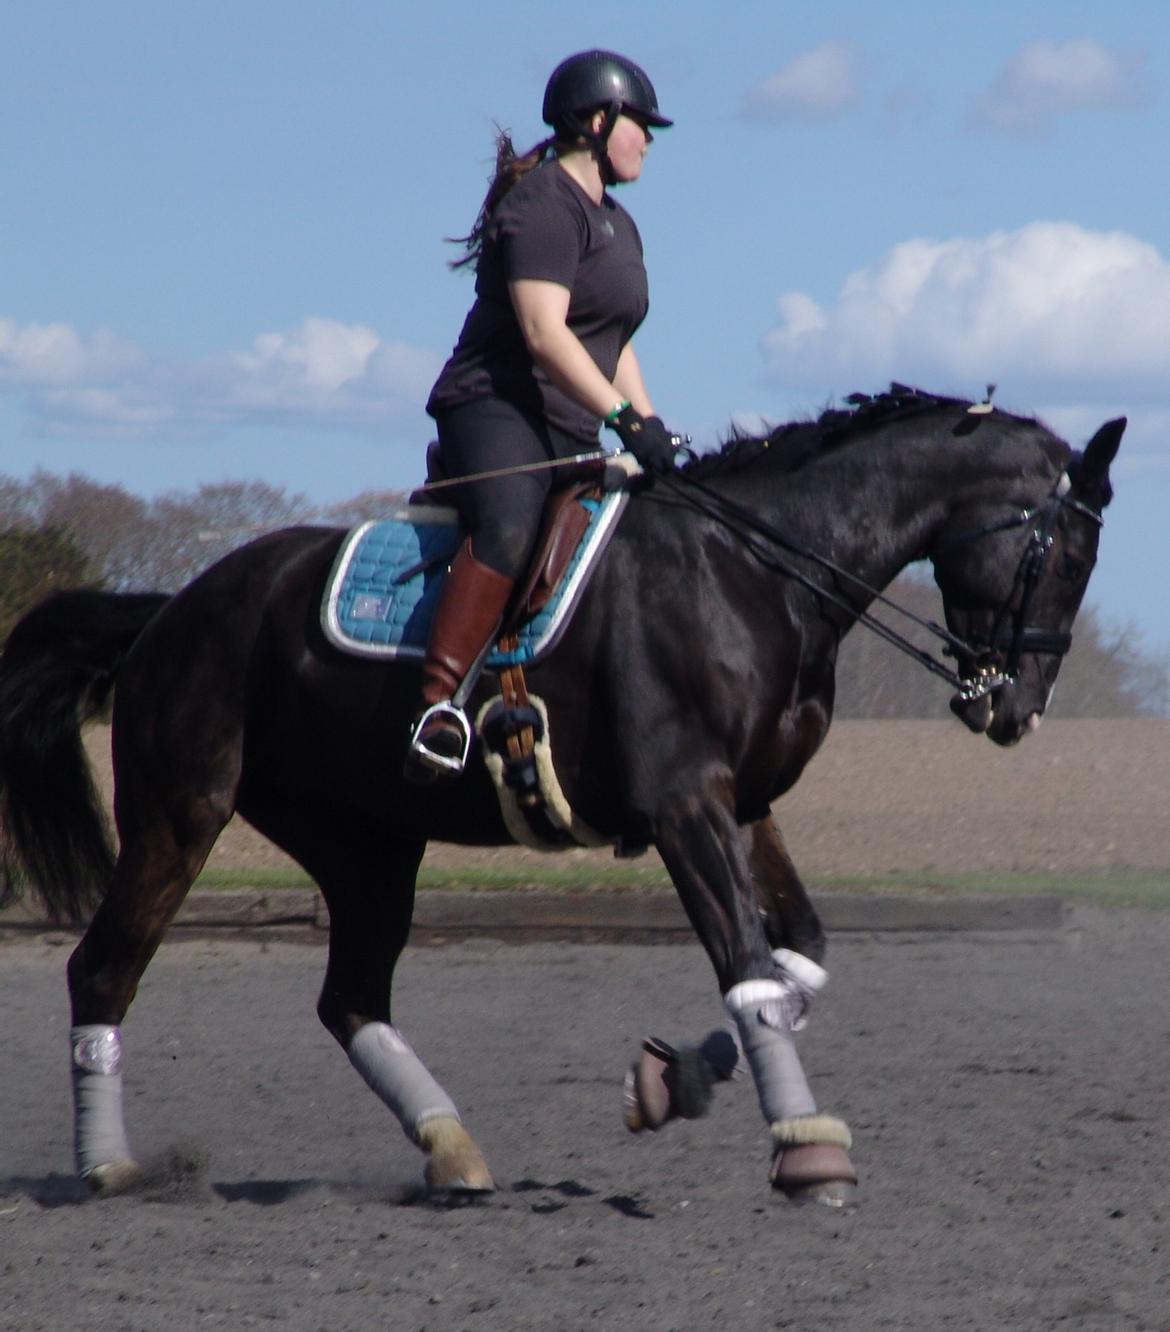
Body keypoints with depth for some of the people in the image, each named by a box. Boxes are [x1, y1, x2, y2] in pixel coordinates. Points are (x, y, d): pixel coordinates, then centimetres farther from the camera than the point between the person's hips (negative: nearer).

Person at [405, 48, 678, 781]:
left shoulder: (618, 224, 24)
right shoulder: (544, 204, -9)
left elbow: (617, 348, 28)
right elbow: (543, 333, -20)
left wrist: (653, 432, 14)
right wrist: (624, 417, -27)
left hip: (573, 434, 11)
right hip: (497, 410, -11)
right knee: (512, 519, -37)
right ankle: (439, 706, -48)